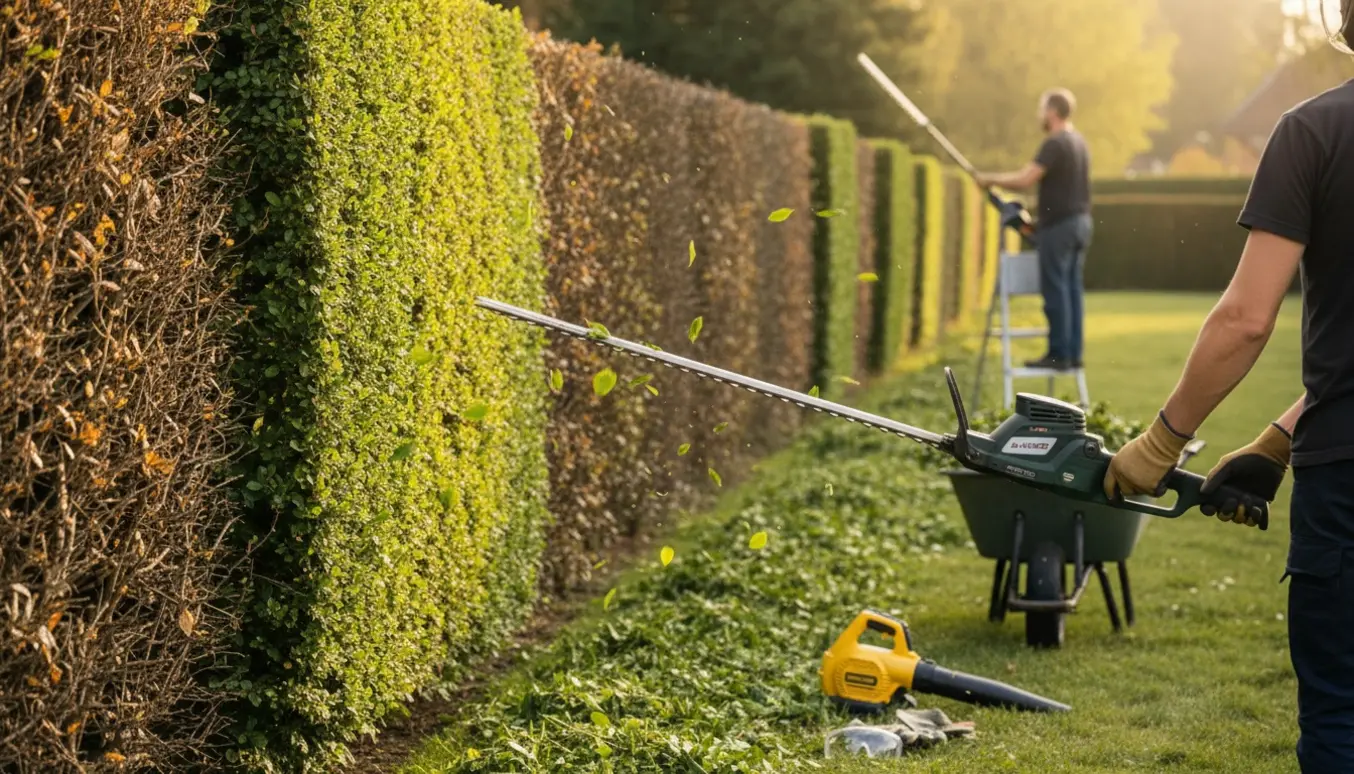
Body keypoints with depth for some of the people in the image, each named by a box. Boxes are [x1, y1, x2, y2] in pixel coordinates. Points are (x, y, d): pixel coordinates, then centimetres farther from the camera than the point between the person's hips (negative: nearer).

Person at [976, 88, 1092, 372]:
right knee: (1072, 289, 10)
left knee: (1055, 290, -5)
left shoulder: (1055, 143, -15)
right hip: (1080, 221, 9)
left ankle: (1059, 354, -3)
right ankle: (1073, 353, 12)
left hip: (1059, 224, -9)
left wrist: (990, 179, -8)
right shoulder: (1078, 142, 14)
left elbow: (1025, 179, -21)